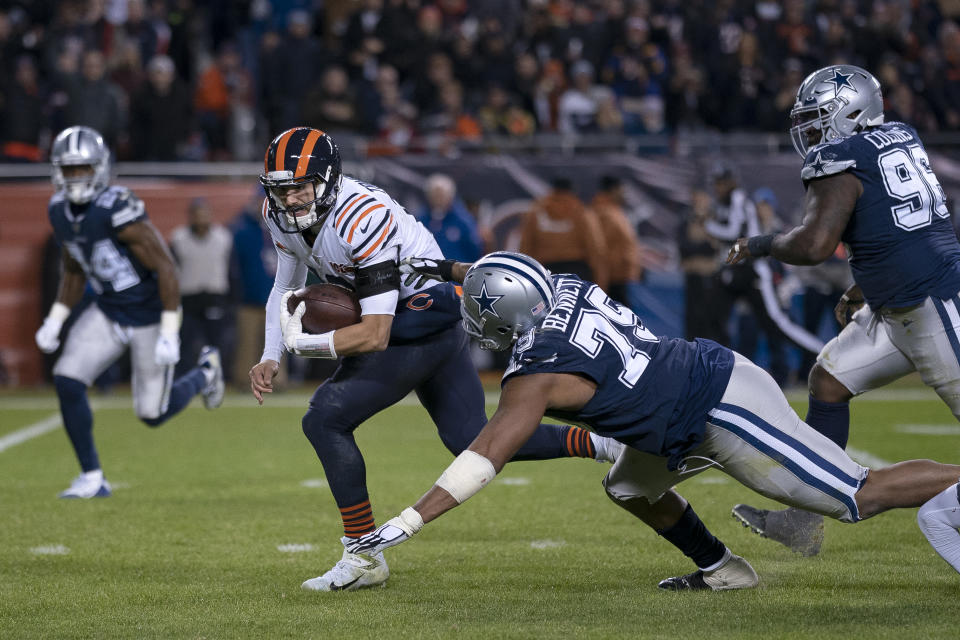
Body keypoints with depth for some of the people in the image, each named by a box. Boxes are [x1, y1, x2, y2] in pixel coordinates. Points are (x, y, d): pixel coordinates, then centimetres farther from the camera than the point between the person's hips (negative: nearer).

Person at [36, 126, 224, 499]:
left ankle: (204, 373, 35)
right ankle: (92, 478, 0)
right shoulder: (60, 213, -3)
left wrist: (170, 333, -26)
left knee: (153, 414, 2)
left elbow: (165, 267, -24)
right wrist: (54, 321, 7)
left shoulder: (118, 210, -28)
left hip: (150, 315, -6)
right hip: (107, 313, 6)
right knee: (67, 380, -13)